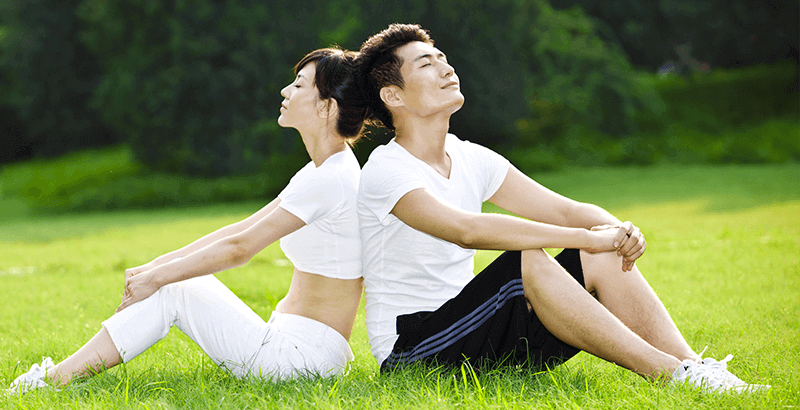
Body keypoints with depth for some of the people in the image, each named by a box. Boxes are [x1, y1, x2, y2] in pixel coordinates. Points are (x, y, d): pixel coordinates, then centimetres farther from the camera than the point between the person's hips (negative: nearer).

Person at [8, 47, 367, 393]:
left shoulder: (330, 180, -19)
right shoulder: (324, 170, 13)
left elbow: (239, 248, -16)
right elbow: (244, 229, 15)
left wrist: (157, 277, -7)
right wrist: (158, 265, 10)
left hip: (305, 355, -9)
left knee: (169, 292, -9)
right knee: (176, 281, 5)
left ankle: (54, 380, -3)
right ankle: (59, 374, 5)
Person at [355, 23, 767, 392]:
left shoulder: (470, 159, 10)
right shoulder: (385, 172, -15)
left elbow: (566, 211, 6)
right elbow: (468, 229, -31)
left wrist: (620, 231, -17)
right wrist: (585, 237, -29)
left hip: (466, 328, 8)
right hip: (411, 349, -7)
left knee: (601, 259, -9)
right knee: (528, 261, -30)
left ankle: (693, 366, -21)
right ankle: (669, 373, -32)